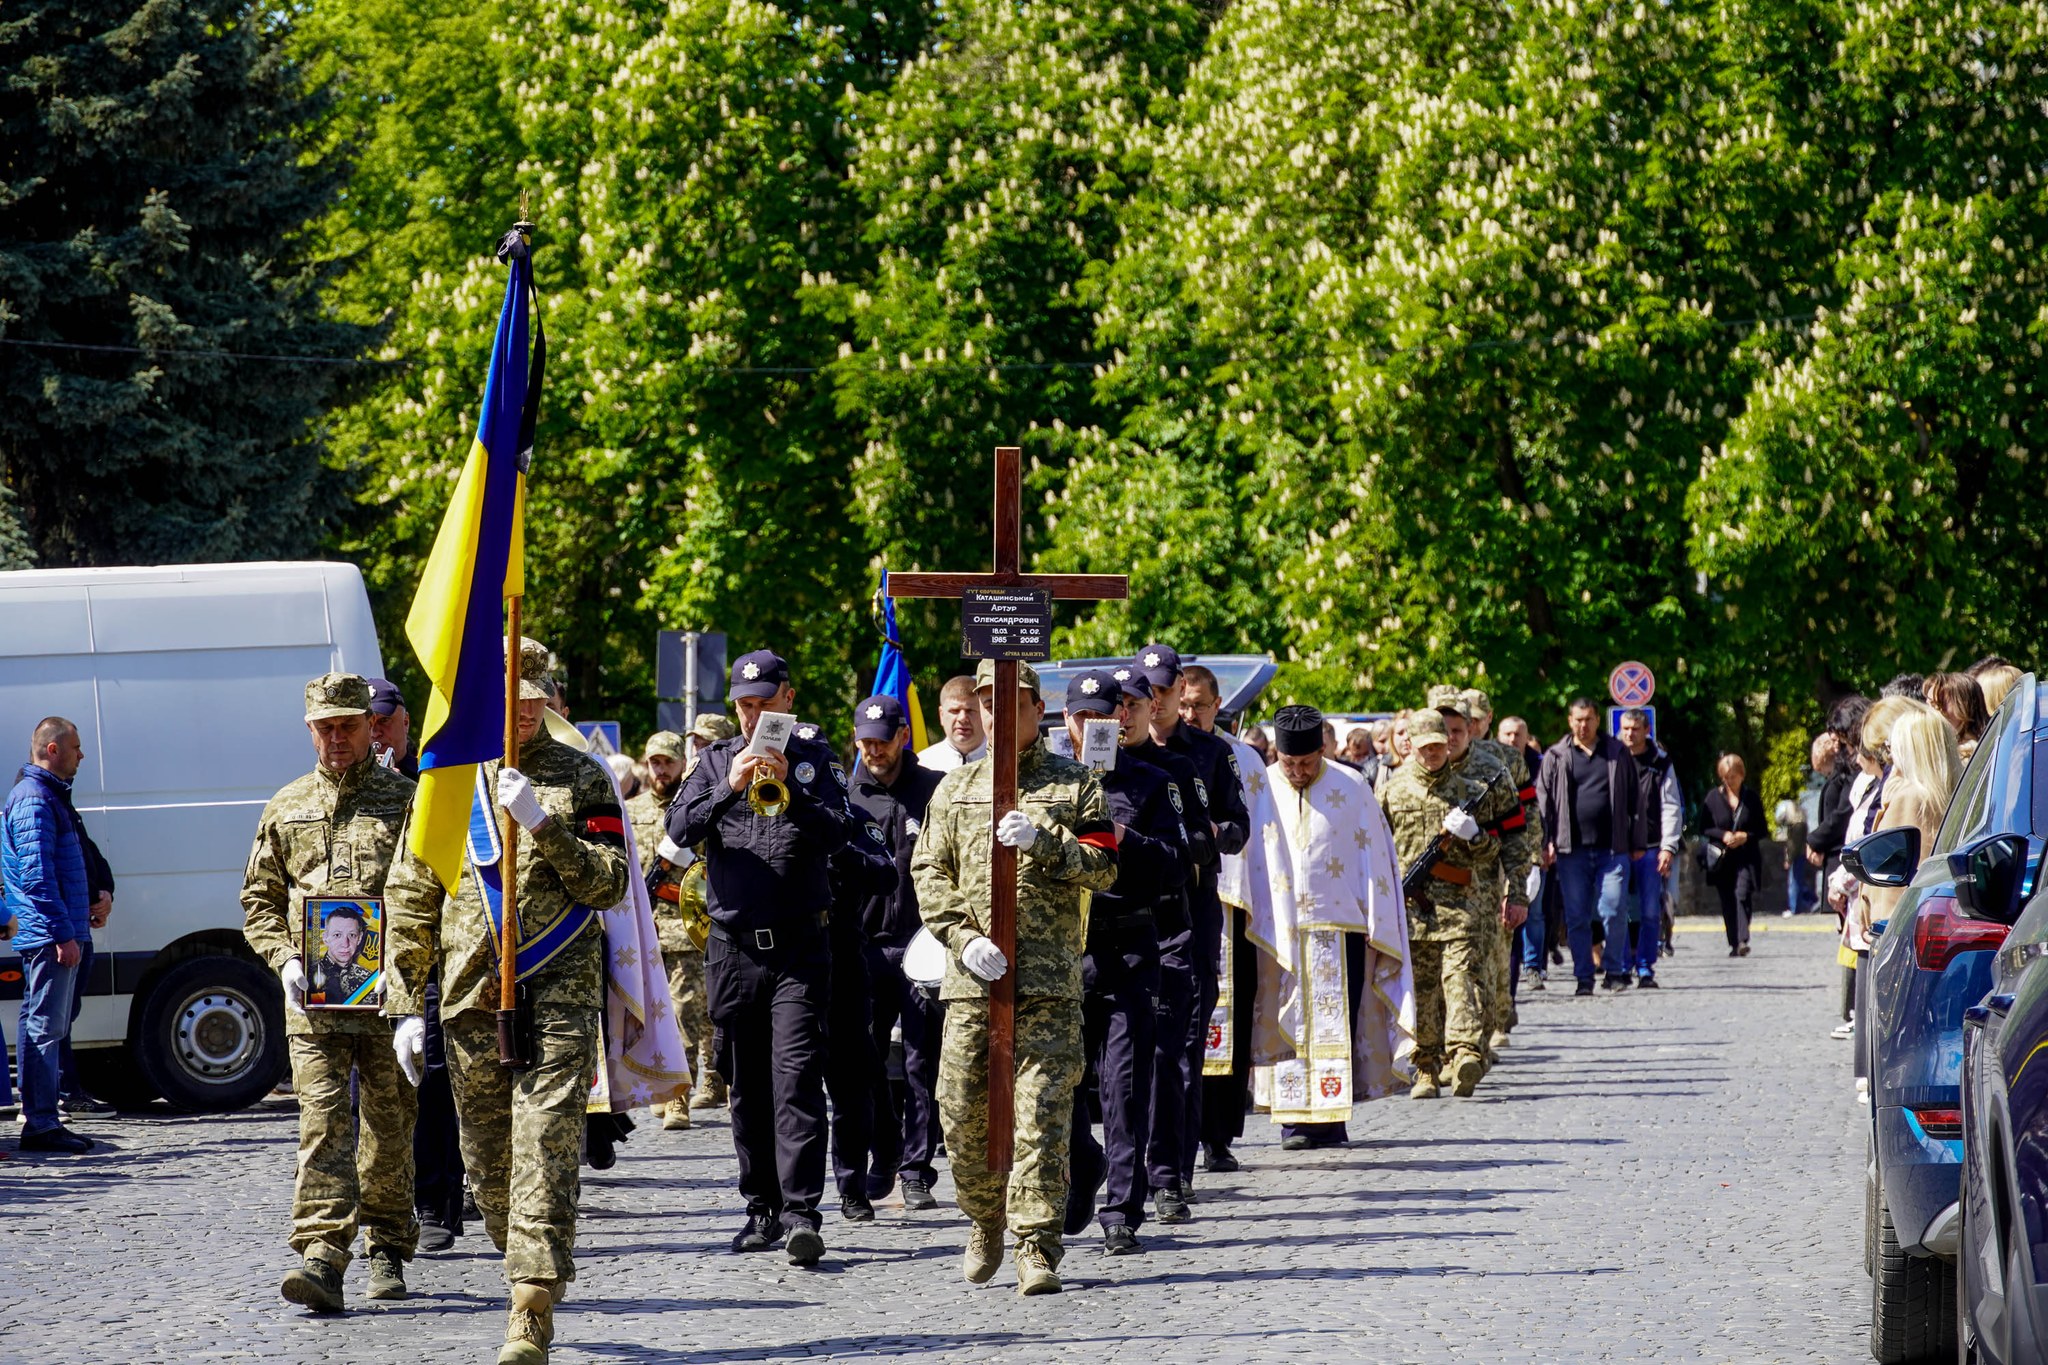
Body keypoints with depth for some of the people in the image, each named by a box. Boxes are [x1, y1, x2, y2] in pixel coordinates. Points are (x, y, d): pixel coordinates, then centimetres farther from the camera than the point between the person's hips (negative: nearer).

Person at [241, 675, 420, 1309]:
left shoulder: (406, 800, 6)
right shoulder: (286, 809, 13)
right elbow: (260, 899, 17)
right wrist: (284, 960, -1)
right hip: (315, 997, 1)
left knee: (389, 1125, 7)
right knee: (322, 1119, -10)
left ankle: (387, 1251, 21)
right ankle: (322, 1257, -19)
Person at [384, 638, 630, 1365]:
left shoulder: (582, 779, 4)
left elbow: (610, 884, -3)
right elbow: (410, 902, 11)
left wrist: (543, 824, -15)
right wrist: (407, 1006, 6)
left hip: (558, 998, -3)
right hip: (470, 999, 3)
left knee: (546, 1155, -13)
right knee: (488, 1164, 9)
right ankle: (532, 1271, 29)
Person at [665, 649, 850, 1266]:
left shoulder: (812, 758, 5)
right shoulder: (715, 760, 10)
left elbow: (837, 833, -7)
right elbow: (680, 830, -3)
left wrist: (789, 786, -21)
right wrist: (728, 788, -17)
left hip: (799, 946, -3)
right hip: (733, 948, 3)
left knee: (797, 1080, -13)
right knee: (746, 1087, 8)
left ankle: (802, 1214, -18)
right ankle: (762, 1209, 17)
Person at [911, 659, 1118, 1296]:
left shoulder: (1076, 785, 8)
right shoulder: (956, 789, 15)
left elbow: (1104, 867, 1)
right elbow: (929, 873, 10)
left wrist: (1043, 840, -14)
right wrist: (965, 938, -6)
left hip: (1049, 979, -3)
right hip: (972, 977, 3)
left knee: (1043, 1114, -9)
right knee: (963, 1112, 3)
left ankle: (1038, 1248, -8)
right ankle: (985, 1221, 26)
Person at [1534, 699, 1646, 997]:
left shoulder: (1618, 753, 9)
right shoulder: (1556, 757, 8)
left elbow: (1635, 799, 11)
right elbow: (1543, 800, 5)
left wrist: (1638, 842, 8)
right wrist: (1546, 842, -5)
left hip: (1612, 848, -1)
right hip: (1572, 850, 1)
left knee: (1613, 913, -6)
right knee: (1577, 918, 3)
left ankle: (1615, 970, 10)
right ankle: (1584, 977, 10)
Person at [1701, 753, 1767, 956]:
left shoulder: (1751, 798, 5)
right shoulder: (1714, 797, 6)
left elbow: (1763, 830, 9)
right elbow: (1704, 828, 7)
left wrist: (1746, 836, -10)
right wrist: (1723, 835, -11)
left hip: (1746, 858, -2)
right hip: (1722, 858, 2)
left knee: (1742, 894, -19)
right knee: (1727, 902, 4)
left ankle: (1742, 940, -26)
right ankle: (1734, 944, 14)